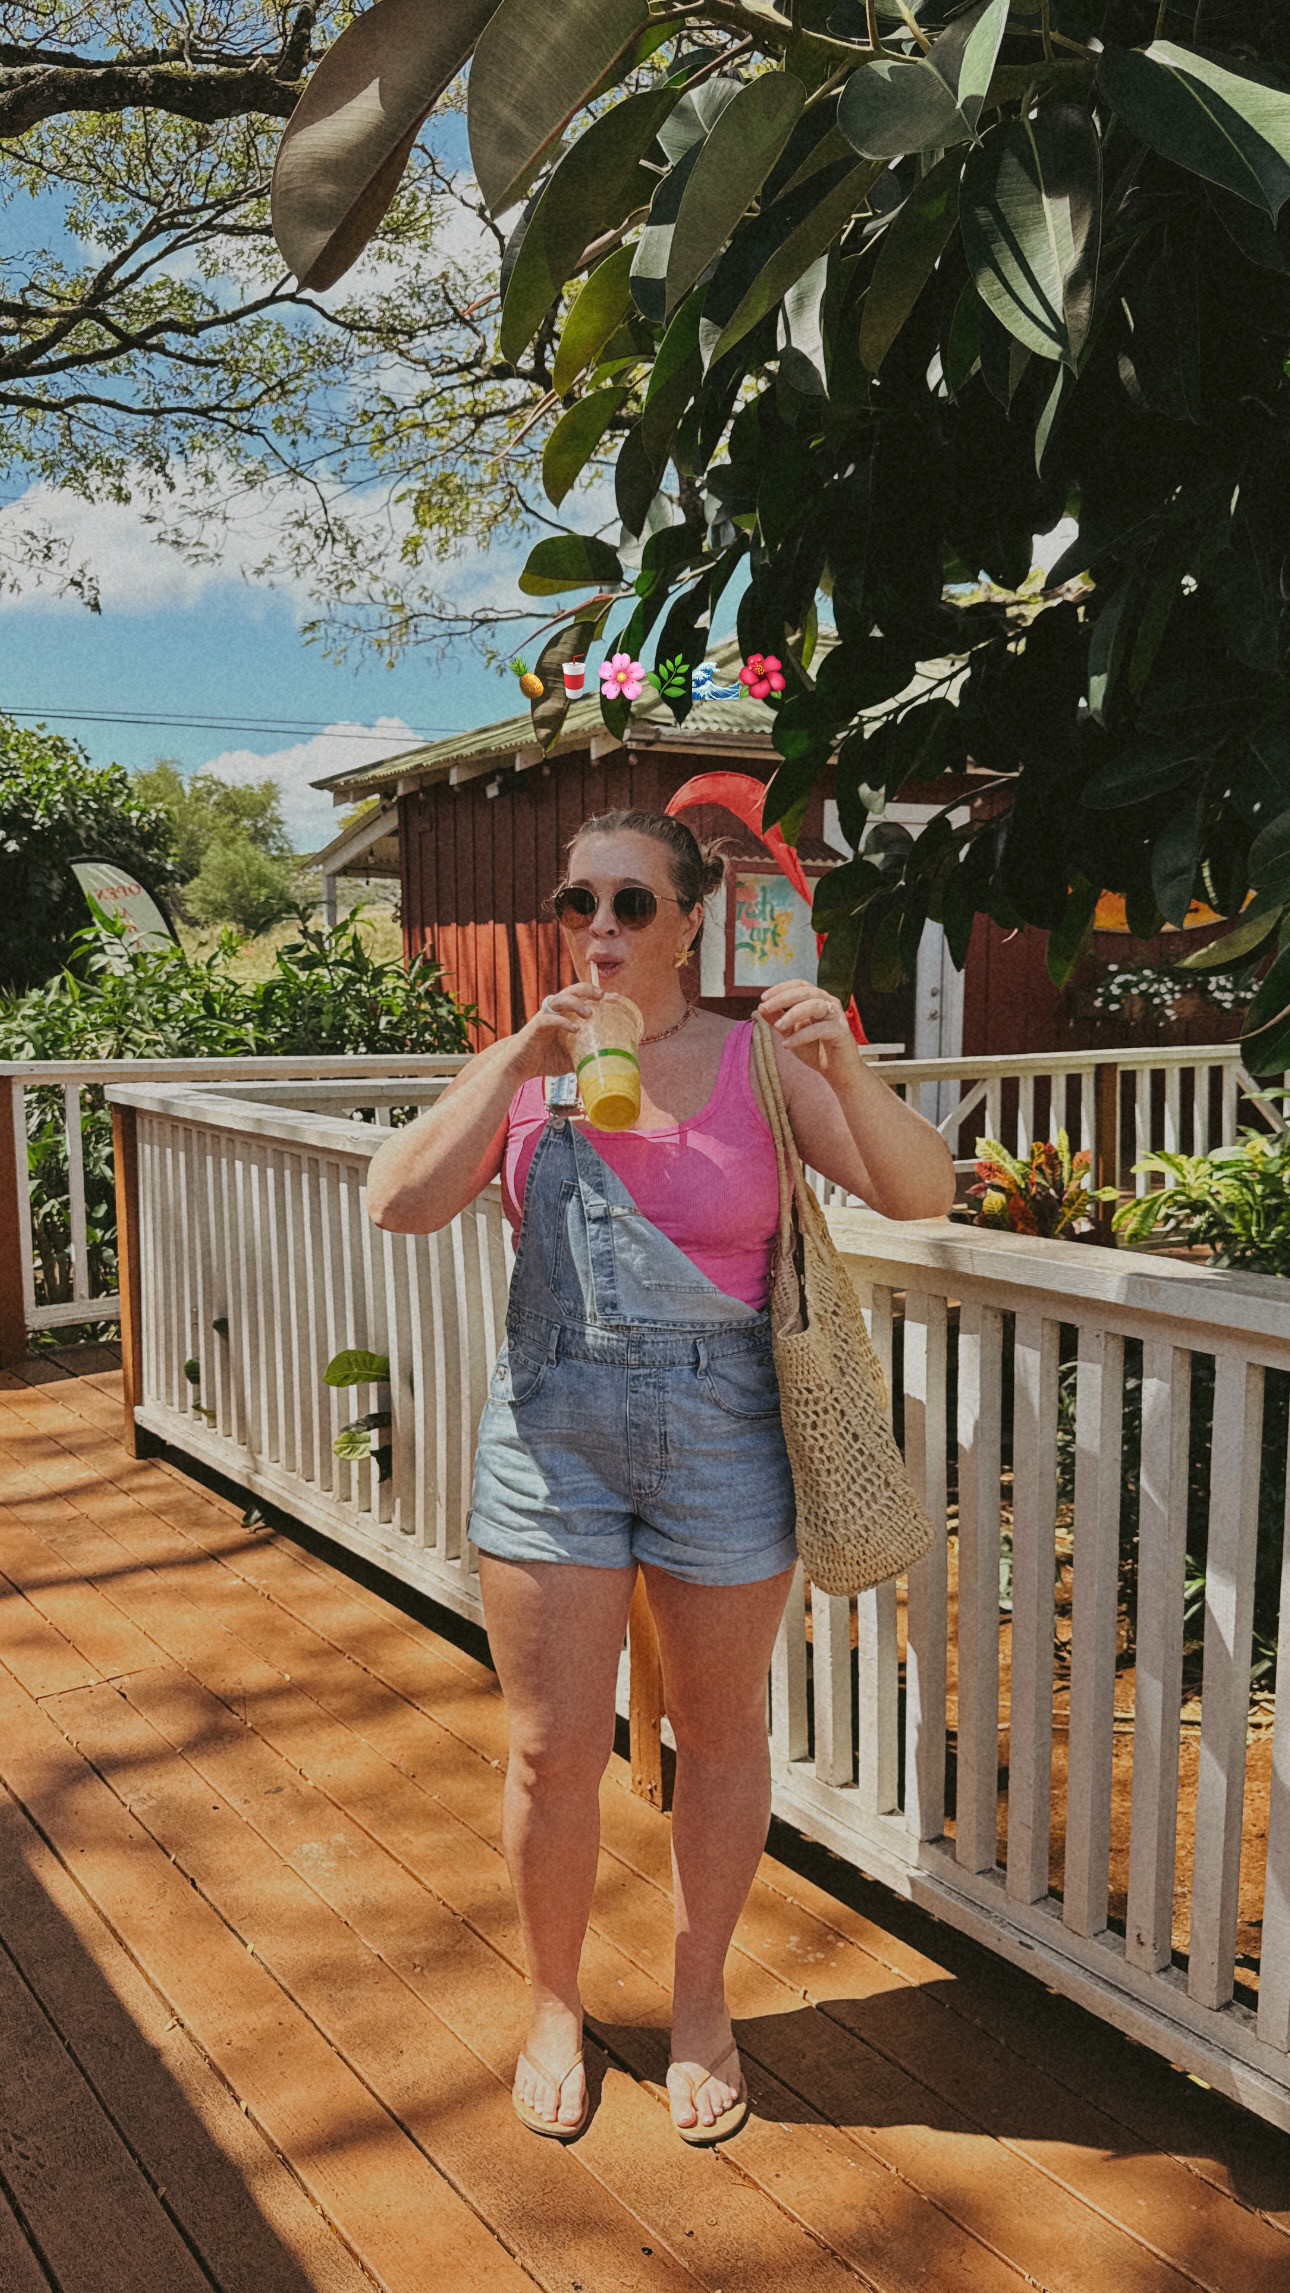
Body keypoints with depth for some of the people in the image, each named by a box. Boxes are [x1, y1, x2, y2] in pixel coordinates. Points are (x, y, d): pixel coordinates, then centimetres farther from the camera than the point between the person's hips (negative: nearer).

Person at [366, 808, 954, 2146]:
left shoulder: (759, 1057, -4)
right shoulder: (524, 1063, 1)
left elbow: (921, 1197, -11)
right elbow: (399, 1205, -11)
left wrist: (846, 1068, -28)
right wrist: (518, 1065, -19)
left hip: (723, 1434, 0)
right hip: (551, 1431, 1)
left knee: (720, 1734, 15)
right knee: (552, 1753, 8)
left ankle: (700, 2003, 40)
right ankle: (555, 2007, 35)